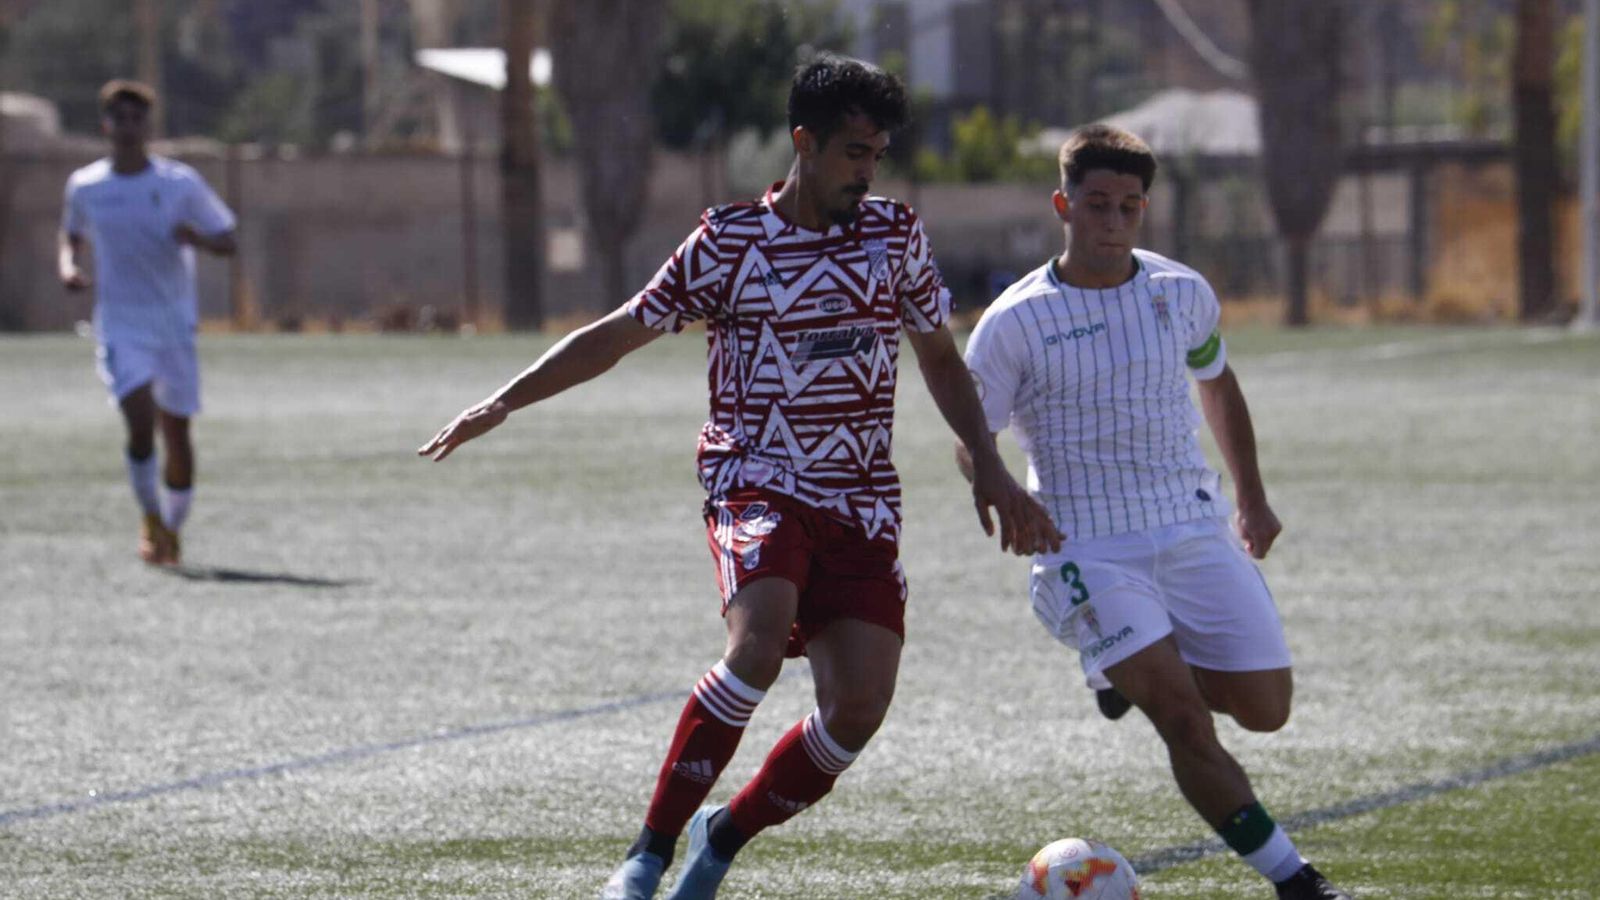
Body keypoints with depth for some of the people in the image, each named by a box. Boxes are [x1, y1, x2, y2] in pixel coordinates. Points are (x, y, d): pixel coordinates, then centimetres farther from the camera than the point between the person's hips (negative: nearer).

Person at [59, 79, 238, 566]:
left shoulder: (181, 183, -2)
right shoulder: (84, 186, 3)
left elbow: (227, 242, 4)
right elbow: (72, 236, 22)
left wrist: (197, 238, -19)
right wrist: (68, 267, 0)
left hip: (175, 324, 1)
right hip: (119, 325, -1)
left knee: (176, 433, 5)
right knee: (141, 422, -19)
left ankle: (172, 529, 25)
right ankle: (150, 519, 1)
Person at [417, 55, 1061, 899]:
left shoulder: (895, 236, 7)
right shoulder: (728, 242, -2)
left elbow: (940, 359, 20)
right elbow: (618, 333, 5)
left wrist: (990, 471, 11)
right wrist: (502, 403, -1)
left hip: (862, 505, 4)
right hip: (758, 484, -4)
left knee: (859, 705, -12)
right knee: (761, 638, -32)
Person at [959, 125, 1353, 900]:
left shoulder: (1183, 295, 5)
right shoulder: (1015, 322, -6)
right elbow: (972, 443, 2)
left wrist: (1251, 498, 22)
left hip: (1193, 533, 4)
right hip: (1088, 551, -4)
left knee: (1265, 709, -2)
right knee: (1182, 719, -20)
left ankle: (1139, 668, 27)